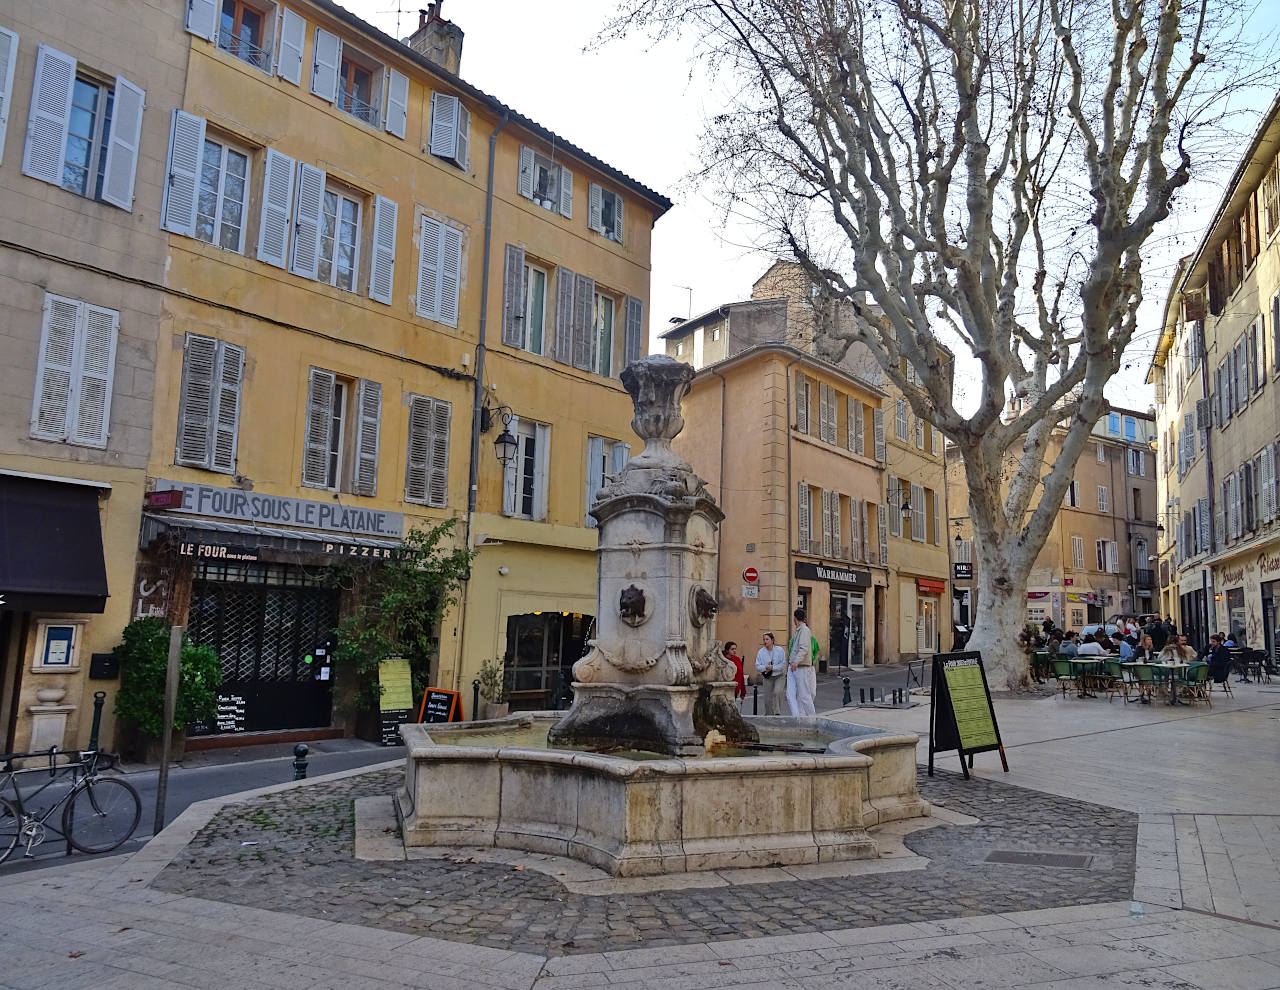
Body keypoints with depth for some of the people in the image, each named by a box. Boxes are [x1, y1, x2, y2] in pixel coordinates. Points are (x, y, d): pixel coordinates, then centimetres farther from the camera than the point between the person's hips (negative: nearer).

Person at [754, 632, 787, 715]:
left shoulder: (780, 650, -6)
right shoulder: (760, 652, 0)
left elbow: (783, 664, -10)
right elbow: (757, 666, -1)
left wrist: (772, 667, -20)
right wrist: (765, 667, -20)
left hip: (779, 676, -2)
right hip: (767, 678, 2)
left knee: (777, 692, -25)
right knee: (768, 699, 1)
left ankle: (777, 712, -11)